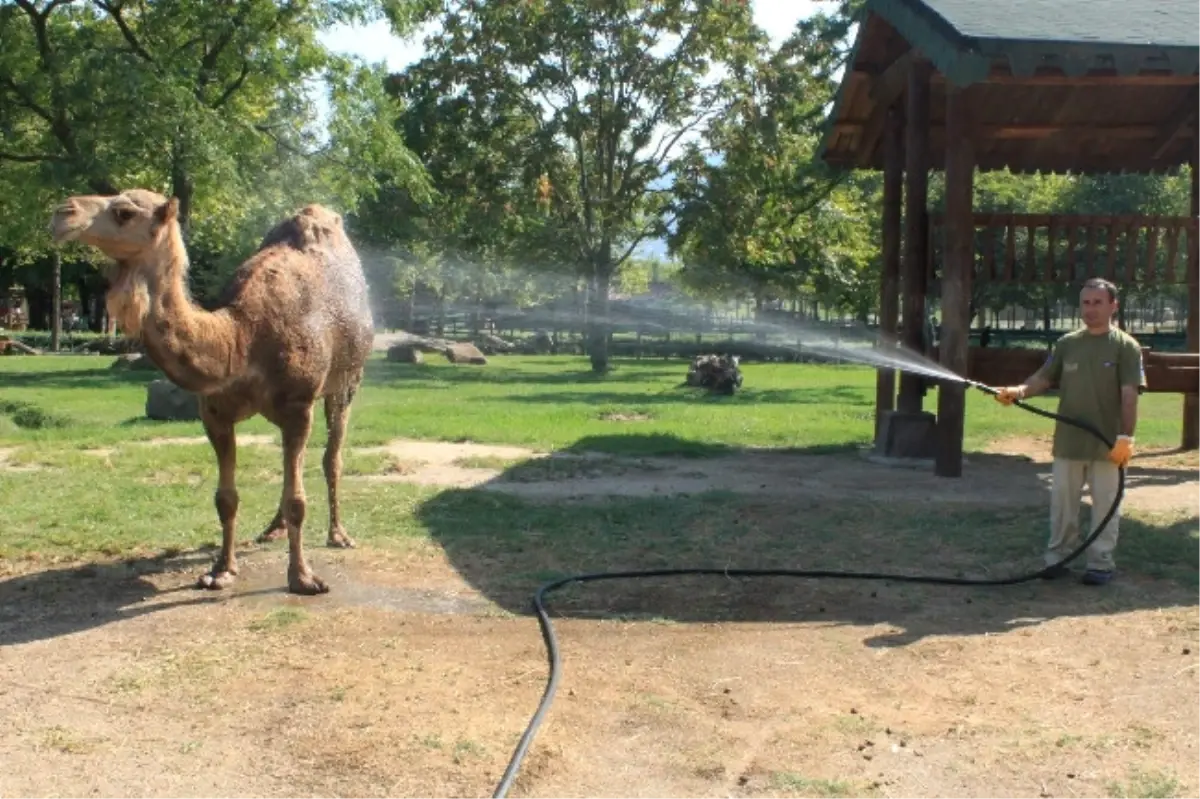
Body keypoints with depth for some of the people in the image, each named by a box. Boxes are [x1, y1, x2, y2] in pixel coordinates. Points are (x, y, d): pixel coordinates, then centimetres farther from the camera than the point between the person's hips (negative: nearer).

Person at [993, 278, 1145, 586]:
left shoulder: (1125, 346, -5)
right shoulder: (1067, 343, 6)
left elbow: (1129, 395, -10)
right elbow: (1043, 378, 3)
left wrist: (1126, 437, -17)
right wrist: (1019, 391, -18)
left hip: (1106, 444, -4)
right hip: (1068, 441, 4)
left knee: (1104, 505, 5)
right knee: (1061, 503, 11)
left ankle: (1101, 564, 15)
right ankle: (1057, 558, 22)